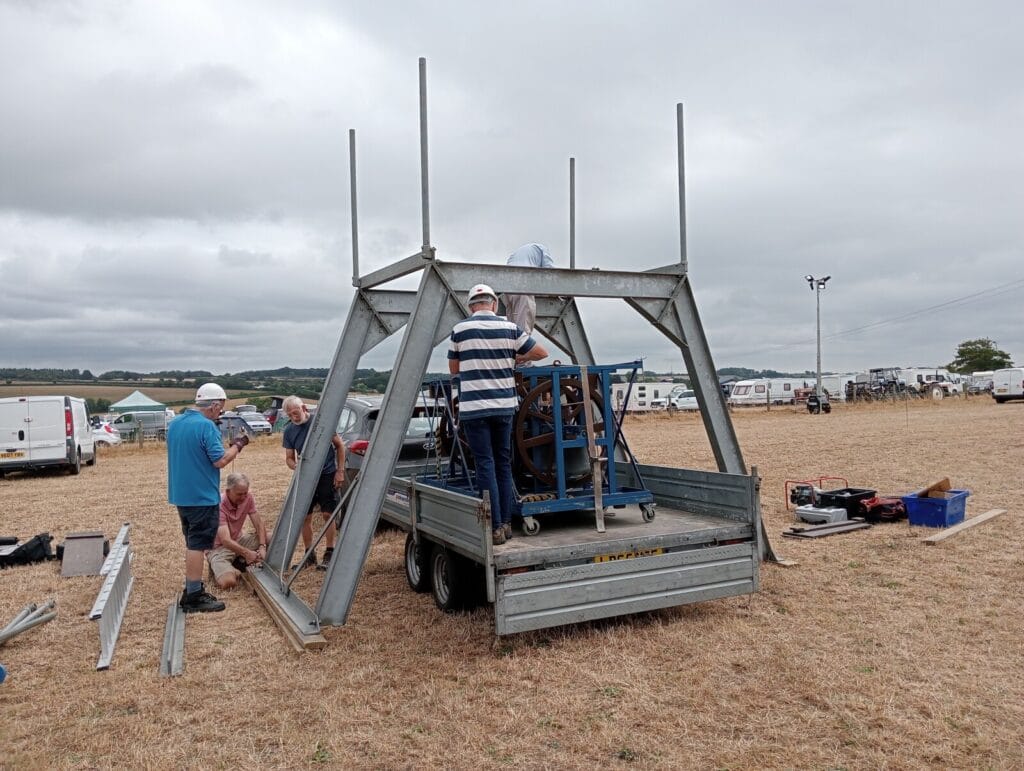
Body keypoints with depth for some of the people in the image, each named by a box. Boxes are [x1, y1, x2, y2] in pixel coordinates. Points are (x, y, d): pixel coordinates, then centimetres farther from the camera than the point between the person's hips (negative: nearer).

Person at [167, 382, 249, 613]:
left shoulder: (175, 423, 9)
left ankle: (193, 590, 25)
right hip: (202, 496, -9)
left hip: (181, 494, 9)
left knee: (193, 542, 18)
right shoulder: (206, 426, -18)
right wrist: (238, 445, -5)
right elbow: (220, 461, -19)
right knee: (198, 544, -3)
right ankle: (194, 598, 2)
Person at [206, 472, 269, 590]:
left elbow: (259, 525, -7)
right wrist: (247, 553, -46)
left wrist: (262, 547, -23)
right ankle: (218, 568, 2)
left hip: (238, 540, 7)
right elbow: (226, 540, -35)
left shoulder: (247, 498, -10)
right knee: (228, 582, -32)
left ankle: (240, 563, 0)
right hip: (219, 548, -7)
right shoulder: (219, 506, -29)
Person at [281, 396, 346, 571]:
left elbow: (339, 445, -3)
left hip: (327, 475, -4)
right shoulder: (289, 431, -1)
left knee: (328, 515, -2)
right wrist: (296, 467, -17)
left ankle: (329, 554, 8)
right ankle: (309, 555, 19)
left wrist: (340, 471, -7)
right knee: (305, 517, 5)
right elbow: (289, 458, 6)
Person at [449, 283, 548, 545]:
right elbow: (542, 352, 10)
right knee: (503, 463, 13)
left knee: (485, 465, 0)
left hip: (474, 408, -2)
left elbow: (454, 370, 9)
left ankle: (495, 528, -2)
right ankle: (506, 523, 17)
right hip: (504, 405, 2)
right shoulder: (509, 328, 2)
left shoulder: (460, 330, -1)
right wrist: (518, 357, 26)